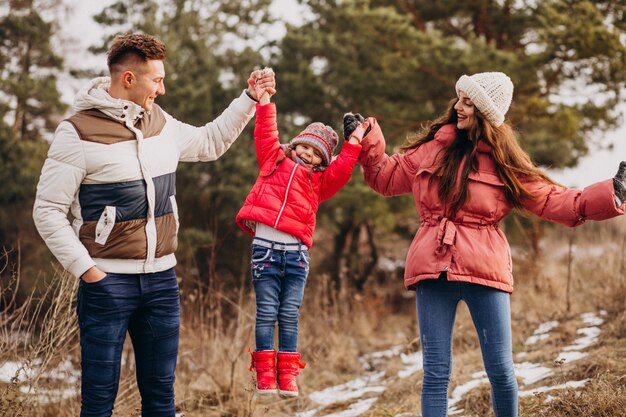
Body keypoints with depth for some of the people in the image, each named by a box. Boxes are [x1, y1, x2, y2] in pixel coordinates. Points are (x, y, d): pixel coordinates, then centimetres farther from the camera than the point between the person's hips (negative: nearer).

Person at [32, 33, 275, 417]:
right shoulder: (79, 133, -10)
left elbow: (210, 143, 29)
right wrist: (85, 269, -13)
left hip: (162, 280, 6)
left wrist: (250, 98, 24)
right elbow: (48, 211, -8)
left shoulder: (161, 123, 9)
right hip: (108, 282, -6)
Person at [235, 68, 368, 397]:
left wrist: (353, 144, -3)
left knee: (289, 316, 4)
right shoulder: (274, 160, 15)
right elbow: (265, 134, 10)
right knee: (266, 314, 0)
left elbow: (340, 172, 2)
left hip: (297, 252, 2)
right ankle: (264, 374, 4)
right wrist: (264, 102, 4)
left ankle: (288, 376, 8)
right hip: (266, 246, -2)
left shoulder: (319, 180, 17)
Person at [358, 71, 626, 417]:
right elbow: (386, 177, 23)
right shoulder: (433, 148, 10)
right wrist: (368, 141, 13)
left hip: (484, 271, -1)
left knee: (501, 371, -2)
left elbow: (554, 201, 2)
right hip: (433, 270, 1)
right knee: (436, 373, 0)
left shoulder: (504, 162, 5)